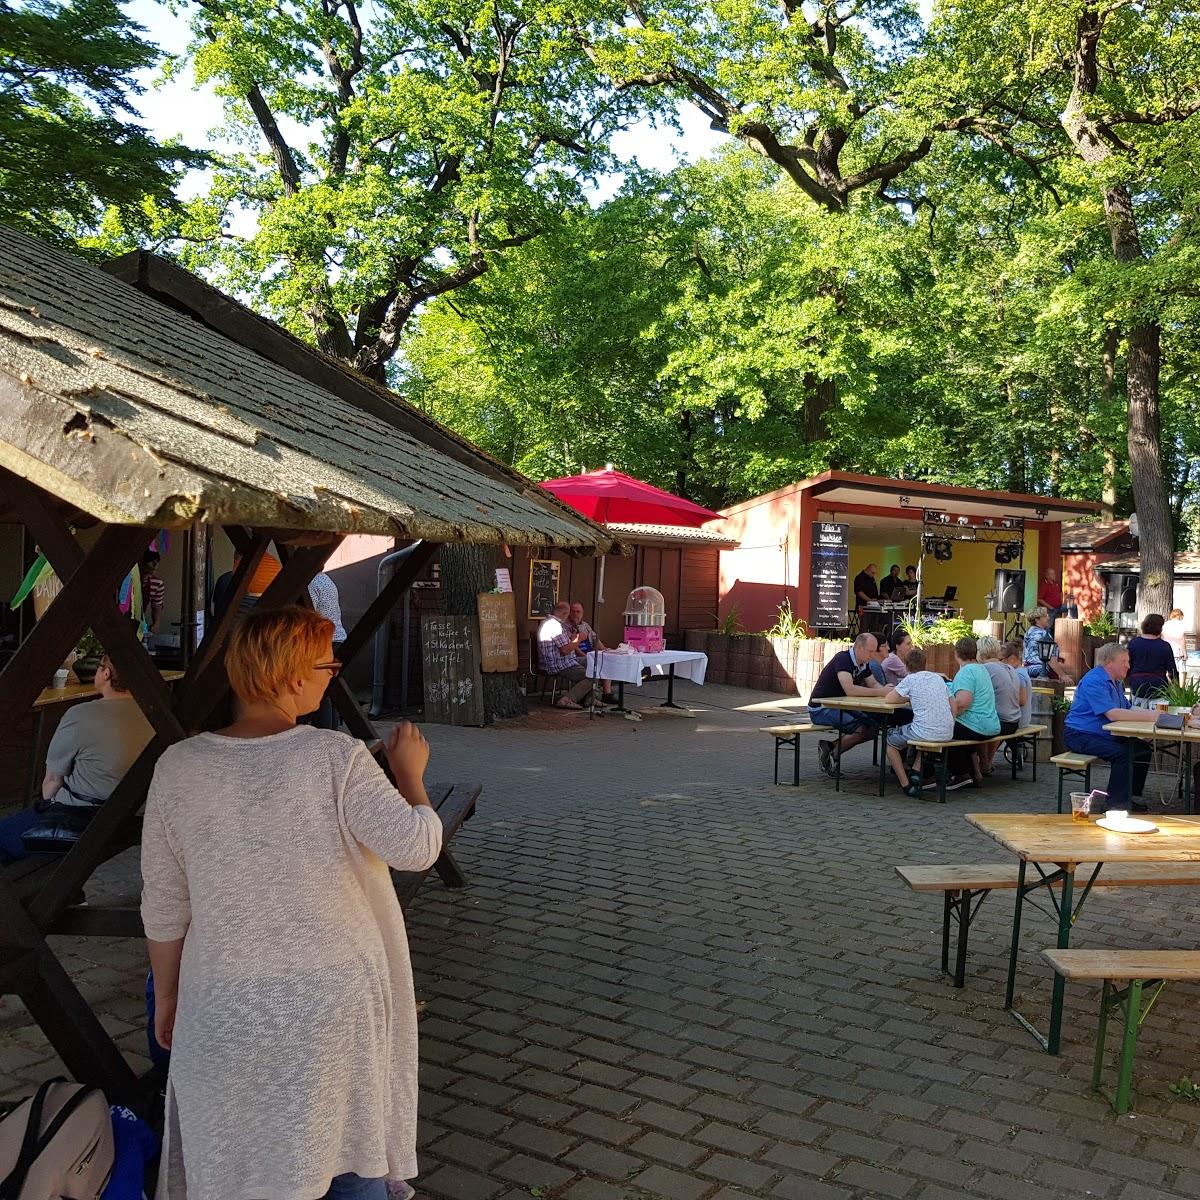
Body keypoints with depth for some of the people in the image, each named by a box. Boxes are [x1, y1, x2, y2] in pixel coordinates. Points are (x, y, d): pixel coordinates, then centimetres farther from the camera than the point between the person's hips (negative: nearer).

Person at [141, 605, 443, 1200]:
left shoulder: (179, 767, -7)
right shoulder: (337, 758, -16)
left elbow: (164, 905, 0)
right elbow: (417, 846, -17)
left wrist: (165, 996, 14)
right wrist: (410, 772, 0)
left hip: (226, 1005, 2)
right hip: (336, 996, -2)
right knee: (349, 1149, 20)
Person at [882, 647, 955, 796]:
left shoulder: (910, 679, -2)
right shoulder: (938, 678, 15)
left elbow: (888, 699, -3)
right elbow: (952, 704, 23)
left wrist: (906, 699, 15)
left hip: (926, 732, -6)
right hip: (947, 733, 6)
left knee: (889, 739, 18)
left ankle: (907, 785, 13)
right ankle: (915, 773, 28)